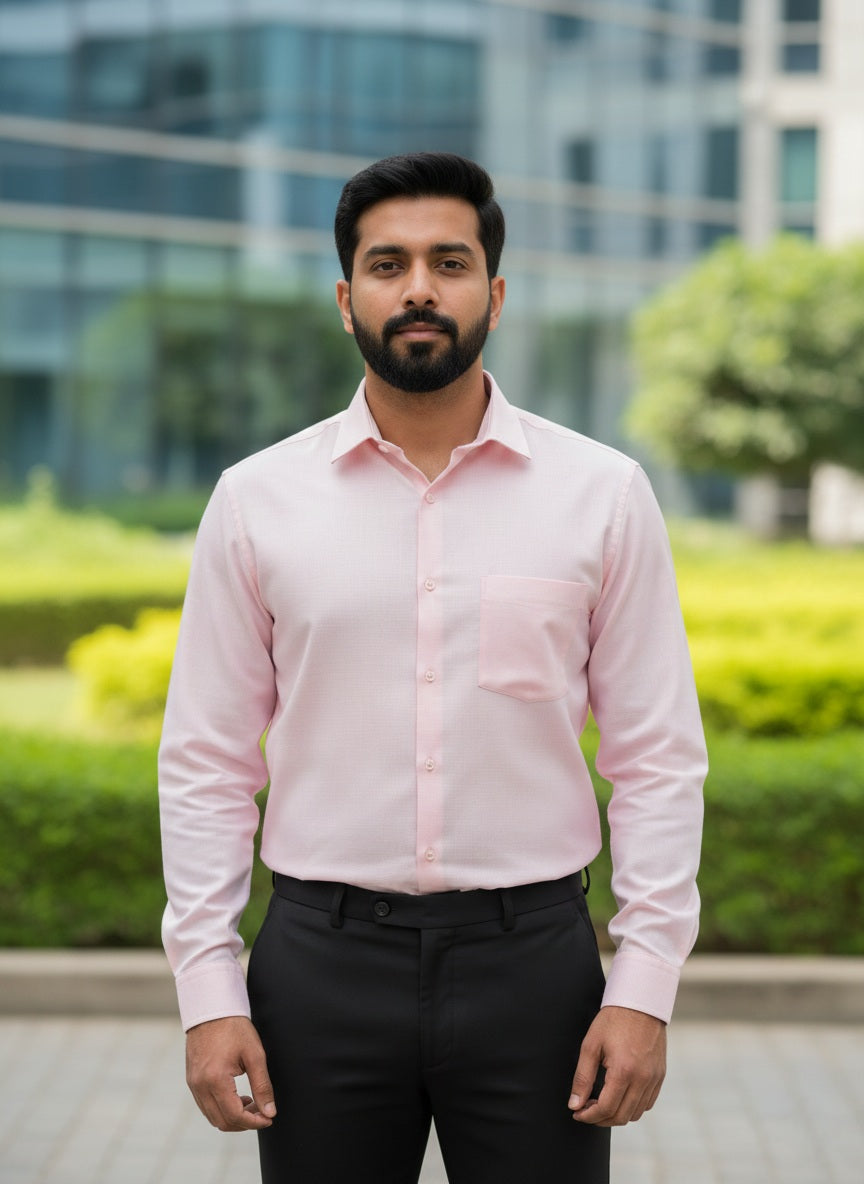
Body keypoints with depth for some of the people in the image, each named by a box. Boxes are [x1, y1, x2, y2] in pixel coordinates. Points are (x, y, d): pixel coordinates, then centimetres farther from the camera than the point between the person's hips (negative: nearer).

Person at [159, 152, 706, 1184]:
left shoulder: (602, 492, 1)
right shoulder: (256, 499, 2)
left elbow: (659, 759, 1)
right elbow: (206, 763, 4)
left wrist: (645, 987, -6)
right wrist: (208, 991, -3)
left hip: (531, 957, 0)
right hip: (325, 960, 1)